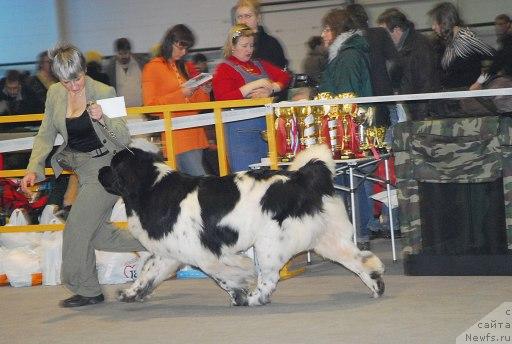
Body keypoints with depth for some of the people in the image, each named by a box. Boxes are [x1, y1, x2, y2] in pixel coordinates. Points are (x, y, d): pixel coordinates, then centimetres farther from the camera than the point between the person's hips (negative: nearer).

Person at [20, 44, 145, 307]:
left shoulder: (104, 92, -14)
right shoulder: (55, 94, 2)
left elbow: (124, 139, -14)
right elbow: (46, 135, 7)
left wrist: (103, 118, -32)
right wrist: (33, 168, -7)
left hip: (105, 167, -7)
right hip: (83, 170, 7)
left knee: (77, 228, -7)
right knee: (96, 234, 7)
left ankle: (86, 290, 8)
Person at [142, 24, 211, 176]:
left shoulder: (183, 67, 22)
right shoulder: (153, 68, 0)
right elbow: (150, 104, -8)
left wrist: (203, 92, 6)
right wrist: (181, 94, -15)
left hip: (194, 134, 7)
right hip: (176, 136, -7)